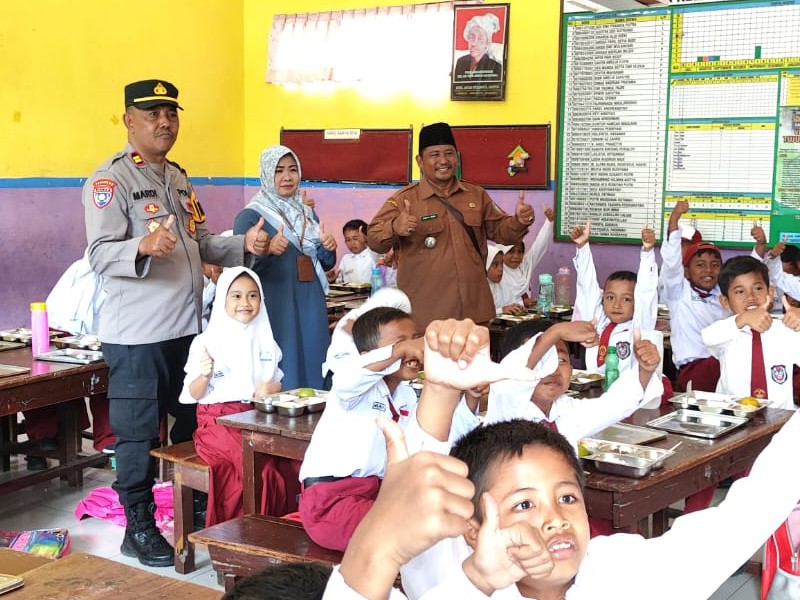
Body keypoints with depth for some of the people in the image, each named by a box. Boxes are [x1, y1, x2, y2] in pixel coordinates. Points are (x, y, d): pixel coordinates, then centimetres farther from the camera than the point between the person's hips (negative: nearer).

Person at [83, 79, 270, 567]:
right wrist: (144, 246, -40)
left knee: (193, 426, 16)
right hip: (138, 334, -8)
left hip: (188, 326, 8)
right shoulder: (111, 180, -11)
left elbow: (202, 244, 22)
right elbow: (101, 255, -21)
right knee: (139, 434, 1)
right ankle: (139, 527, 13)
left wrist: (244, 245, 4)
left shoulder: (178, 178, 16)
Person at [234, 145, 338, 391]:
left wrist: (328, 248, -3)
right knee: (281, 374, -5)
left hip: (310, 306, 6)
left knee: (312, 366, 7)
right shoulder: (251, 216, -4)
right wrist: (268, 250, -29)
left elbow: (325, 264, 19)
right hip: (275, 308, -5)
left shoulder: (307, 213, 13)